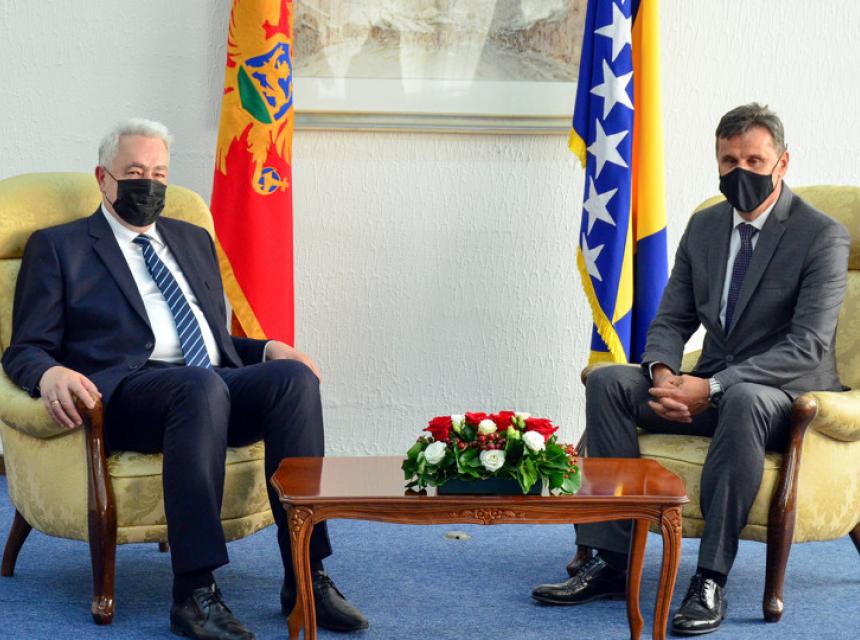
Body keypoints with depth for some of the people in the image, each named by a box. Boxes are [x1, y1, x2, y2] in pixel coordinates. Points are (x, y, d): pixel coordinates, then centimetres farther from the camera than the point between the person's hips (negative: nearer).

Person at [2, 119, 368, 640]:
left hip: (214, 385, 5)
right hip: (125, 392, -5)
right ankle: (195, 593, -38)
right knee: (201, 385, -39)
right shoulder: (58, 246, 14)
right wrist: (50, 373, -19)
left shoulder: (194, 240, 29)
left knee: (294, 376, -27)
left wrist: (268, 349, 8)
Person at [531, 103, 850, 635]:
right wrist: (663, 372, -14)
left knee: (744, 399, -40)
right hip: (710, 389, 6)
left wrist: (713, 386, -28)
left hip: (786, 396, -6)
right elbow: (671, 321, 11)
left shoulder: (823, 236, -10)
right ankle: (611, 561, -17)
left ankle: (711, 580, -33)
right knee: (607, 382, -15)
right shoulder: (705, 226, 10)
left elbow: (807, 346, -19)